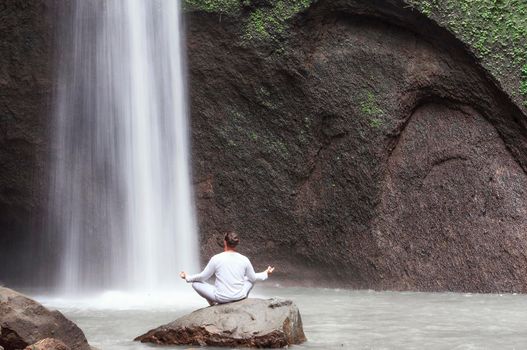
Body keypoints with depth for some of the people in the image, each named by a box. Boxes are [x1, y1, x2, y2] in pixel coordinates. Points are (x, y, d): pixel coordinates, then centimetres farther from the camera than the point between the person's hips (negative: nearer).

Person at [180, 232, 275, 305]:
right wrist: (266, 273, 27)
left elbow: (203, 277, -2)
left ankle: (213, 304, 15)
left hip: (221, 298, -3)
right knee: (250, 279, 32)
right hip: (240, 296, 3)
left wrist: (188, 277, 16)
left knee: (195, 283, 13)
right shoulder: (244, 260, -6)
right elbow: (253, 278, 7)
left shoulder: (216, 259, -12)